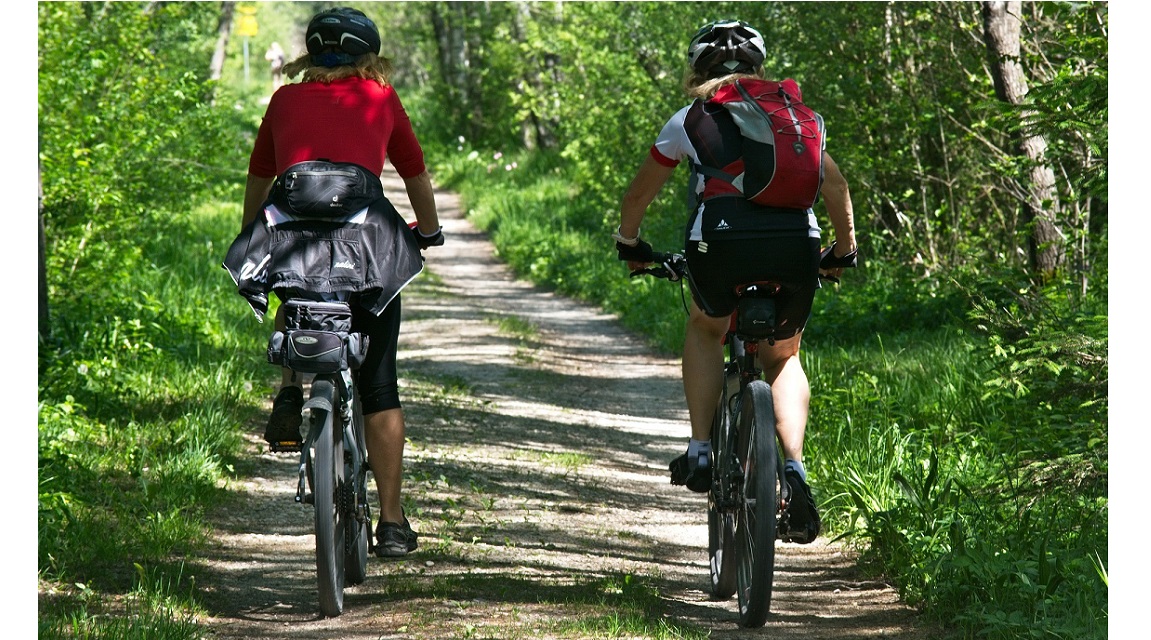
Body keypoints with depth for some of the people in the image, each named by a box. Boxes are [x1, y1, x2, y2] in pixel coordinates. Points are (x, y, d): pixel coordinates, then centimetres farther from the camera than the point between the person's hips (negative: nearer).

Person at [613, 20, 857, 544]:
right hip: (795, 244, 2)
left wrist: (629, 244, 47)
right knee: (782, 358, 24)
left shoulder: (691, 119, 20)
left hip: (721, 242, -1)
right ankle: (795, 468, 3)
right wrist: (844, 251, 43)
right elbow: (835, 185, 30)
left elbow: (638, 195, 29)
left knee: (705, 329, 30)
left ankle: (700, 451, 18)